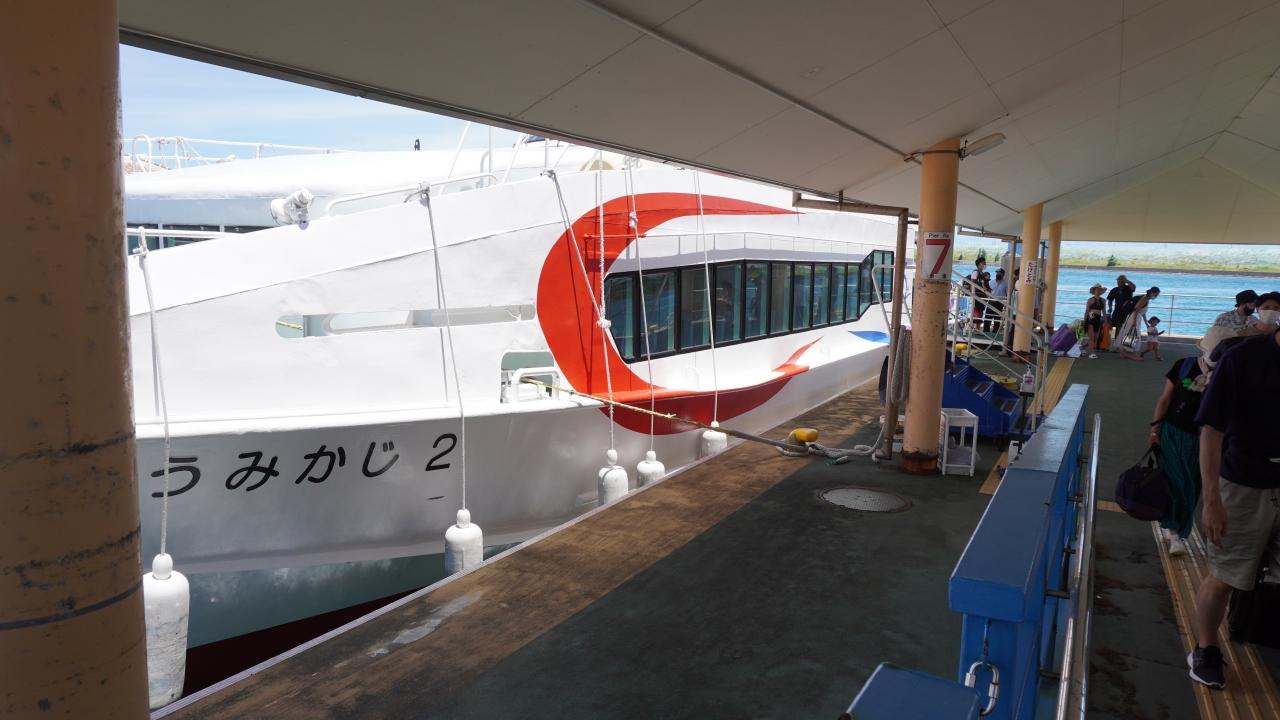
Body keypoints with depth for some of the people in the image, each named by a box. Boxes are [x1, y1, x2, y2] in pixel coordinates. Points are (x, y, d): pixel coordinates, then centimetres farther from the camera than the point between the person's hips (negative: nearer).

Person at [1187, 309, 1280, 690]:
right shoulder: (1245, 357, -14)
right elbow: (1212, 430, -12)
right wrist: (1212, 500, -16)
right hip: (1244, 487, -3)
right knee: (1224, 577, 8)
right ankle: (1206, 649, 28)